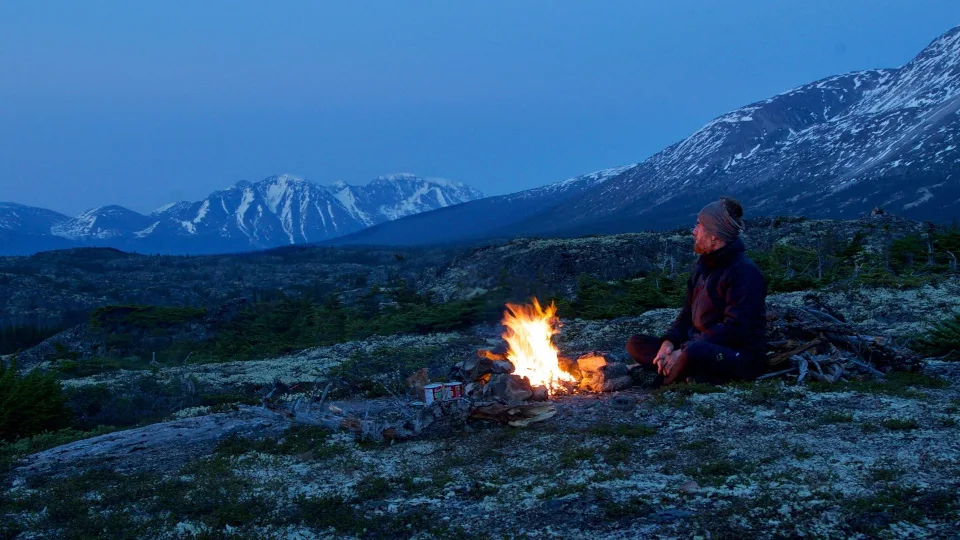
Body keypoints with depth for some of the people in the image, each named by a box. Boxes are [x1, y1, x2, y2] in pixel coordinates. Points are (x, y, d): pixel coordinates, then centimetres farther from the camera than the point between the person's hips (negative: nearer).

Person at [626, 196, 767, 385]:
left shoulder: (744, 272, -15)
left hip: (743, 357, -9)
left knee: (695, 352, -42)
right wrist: (669, 342, -6)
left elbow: (735, 329, -23)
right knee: (635, 344, 1)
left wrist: (684, 352, -26)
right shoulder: (703, 265, 14)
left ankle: (662, 381, -11)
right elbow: (688, 313, 16)